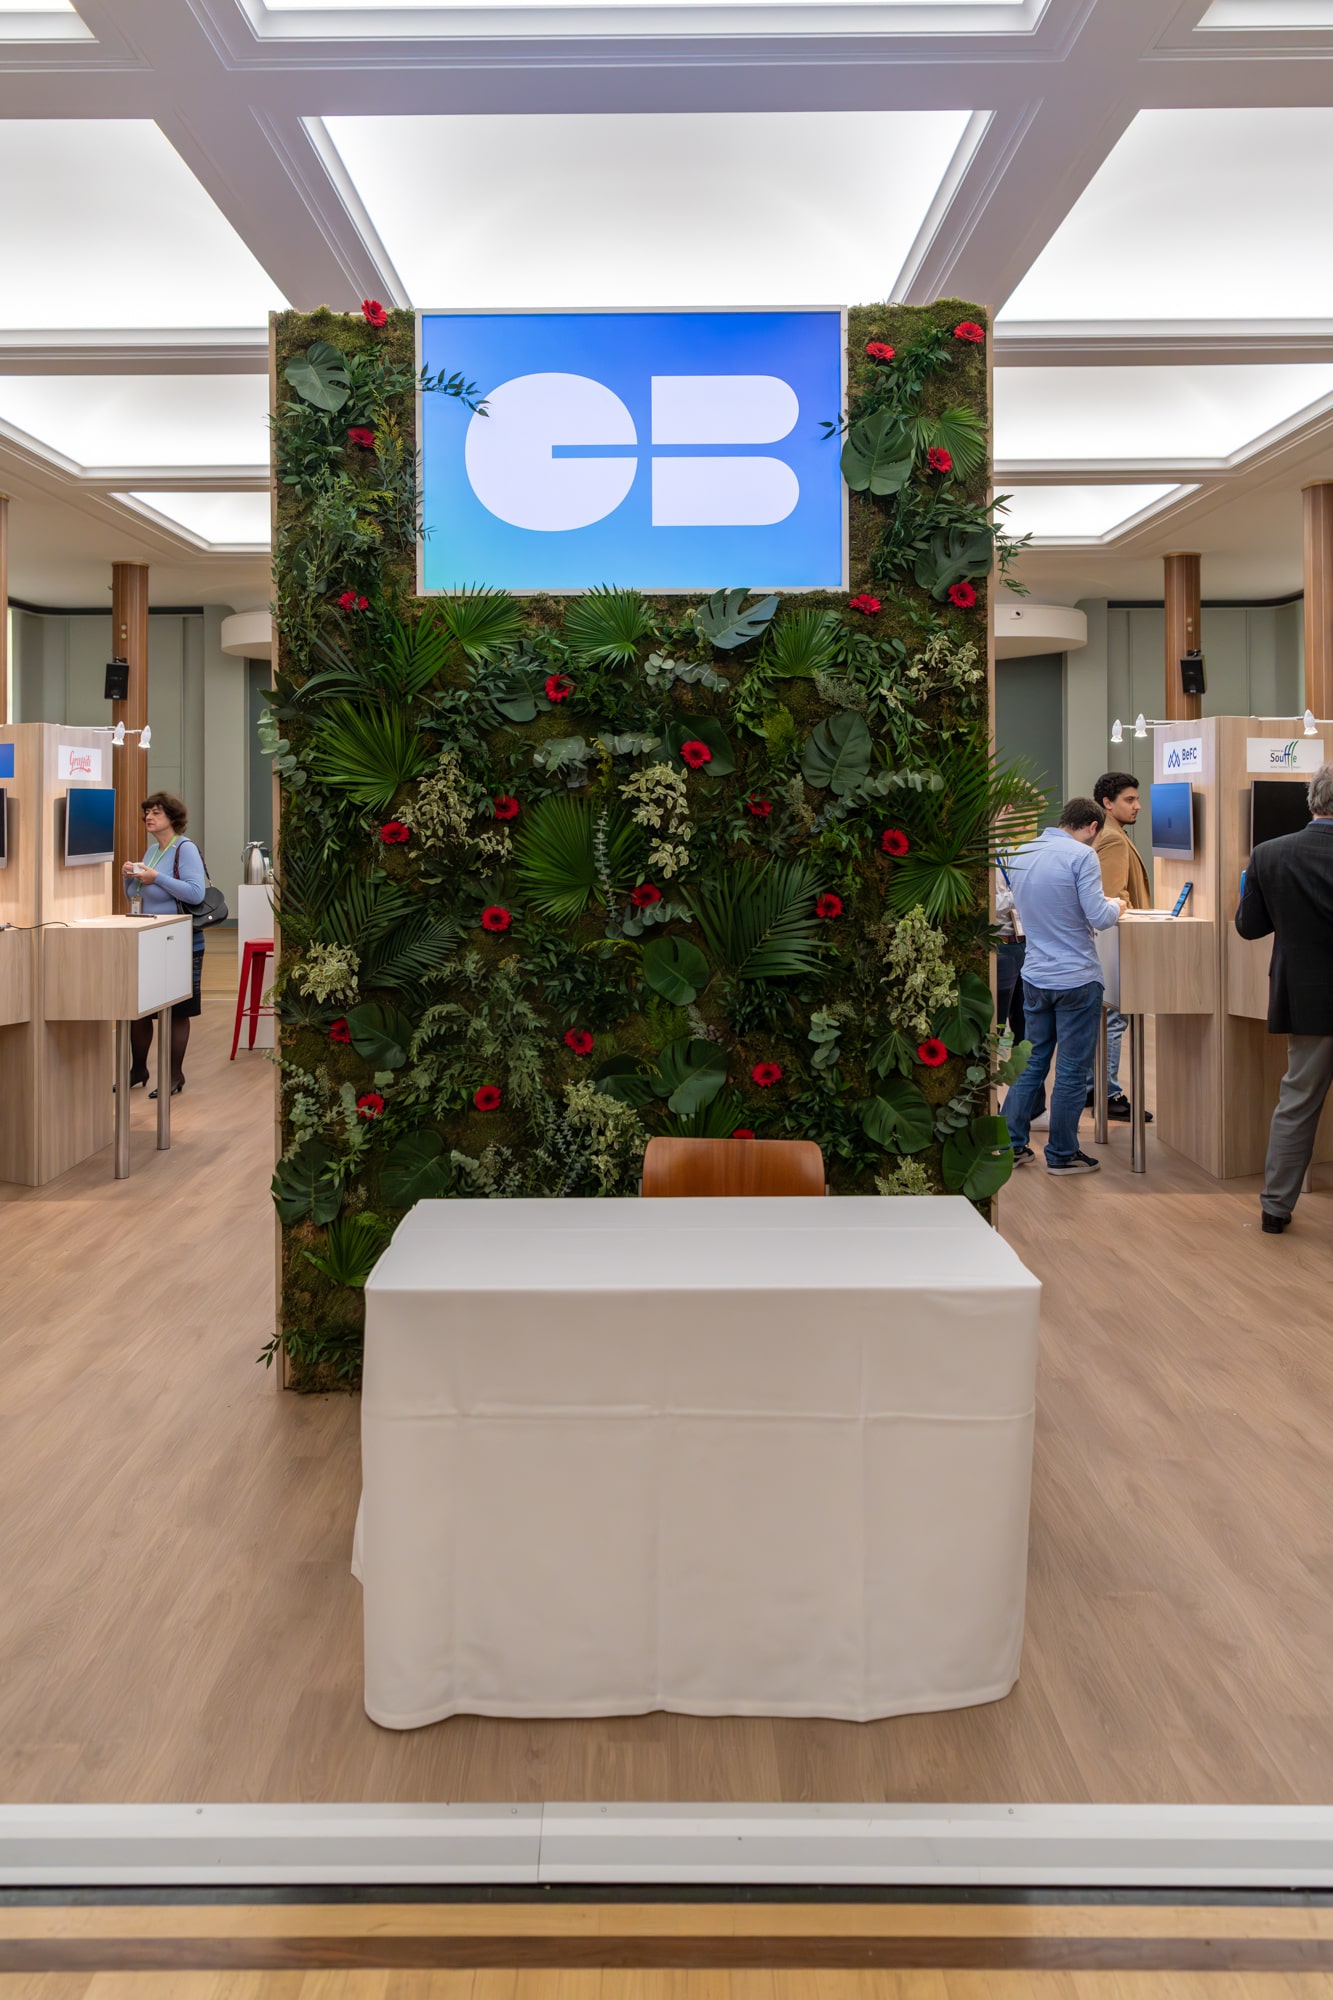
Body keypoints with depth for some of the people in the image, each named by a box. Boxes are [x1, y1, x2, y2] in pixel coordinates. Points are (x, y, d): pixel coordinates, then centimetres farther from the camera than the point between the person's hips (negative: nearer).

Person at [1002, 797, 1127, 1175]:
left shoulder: (1022, 853, 6)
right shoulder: (1081, 855, -15)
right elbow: (1099, 918, -19)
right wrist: (1116, 906, 4)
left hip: (1035, 977, 6)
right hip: (1076, 979, -6)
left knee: (1033, 1063, 17)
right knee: (1072, 1071, 4)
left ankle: (1011, 1143, 18)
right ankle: (1061, 1154, 12)